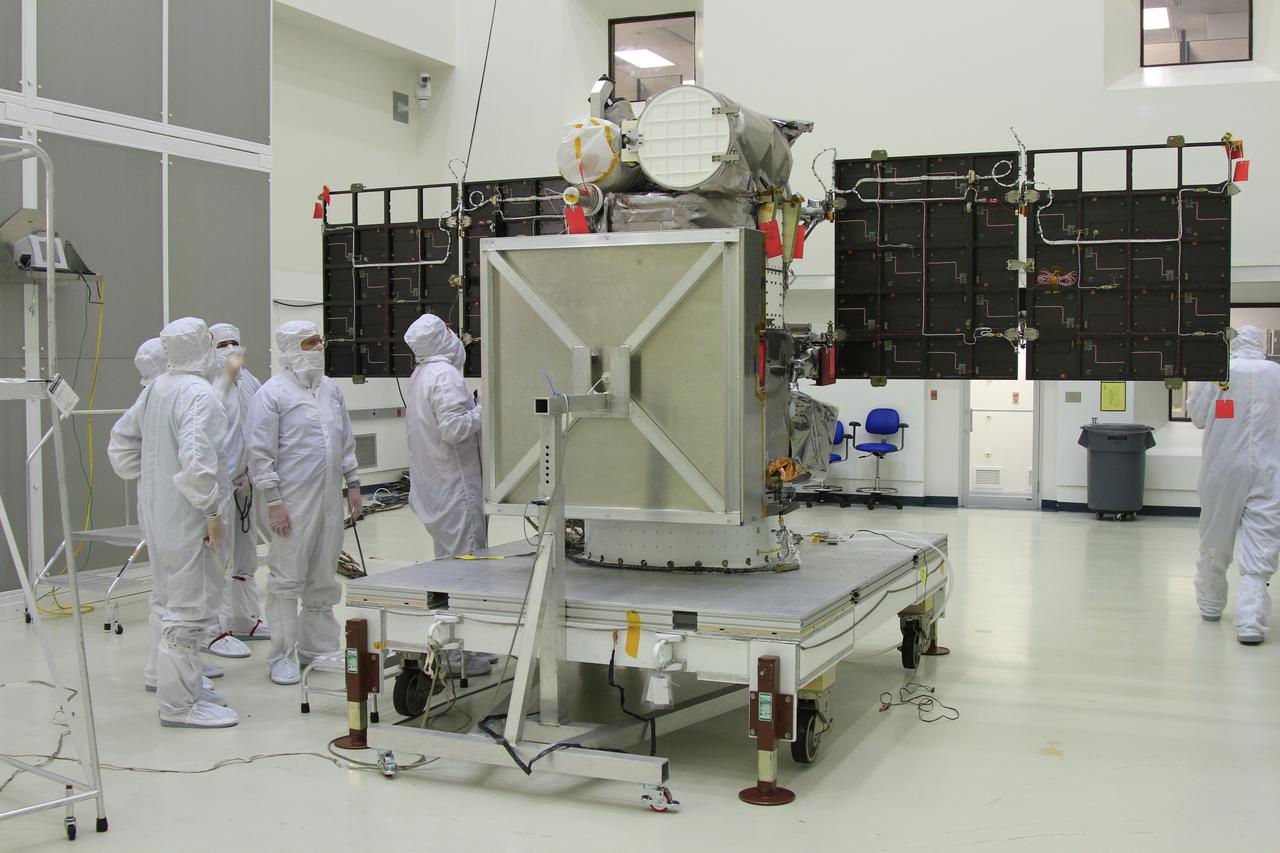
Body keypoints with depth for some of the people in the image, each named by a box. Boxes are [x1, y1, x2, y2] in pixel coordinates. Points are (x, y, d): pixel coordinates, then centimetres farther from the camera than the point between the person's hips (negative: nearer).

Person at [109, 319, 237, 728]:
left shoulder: (154, 390, 9)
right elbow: (196, 459, -27)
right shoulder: (199, 394, -19)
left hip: (157, 513, 9)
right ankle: (179, 704, 3)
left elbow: (121, 442, 17)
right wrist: (213, 511, -20)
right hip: (188, 516, -9)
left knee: (174, 601, 20)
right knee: (190, 608, -2)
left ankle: (181, 682, 33)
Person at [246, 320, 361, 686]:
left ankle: (320, 648, 24)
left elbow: (346, 441, 22)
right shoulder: (272, 393, -8)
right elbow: (260, 453, -10)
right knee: (287, 579, -2)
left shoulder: (331, 389, 14)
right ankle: (283, 657, 6)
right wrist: (273, 501, -14)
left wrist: (352, 483, 16)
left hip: (329, 498, 7)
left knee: (323, 579, 13)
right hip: (292, 501, -7)